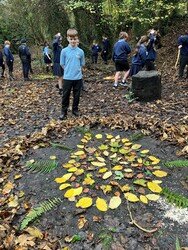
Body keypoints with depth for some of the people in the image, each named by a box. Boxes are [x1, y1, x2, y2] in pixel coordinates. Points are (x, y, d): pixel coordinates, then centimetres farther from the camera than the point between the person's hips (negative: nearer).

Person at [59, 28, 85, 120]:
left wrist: (76, 70, 5)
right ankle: (64, 112, 16)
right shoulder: (64, 51, -5)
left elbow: (82, 64, 9)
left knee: (77, 95, 12)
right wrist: (69, 70, 3)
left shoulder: (80, 51, 0)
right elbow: (62, 64, 2)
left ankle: (75, 110, 29)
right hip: (67, 78, -2)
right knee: (65, 95, 5)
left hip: (78, 78, 2)